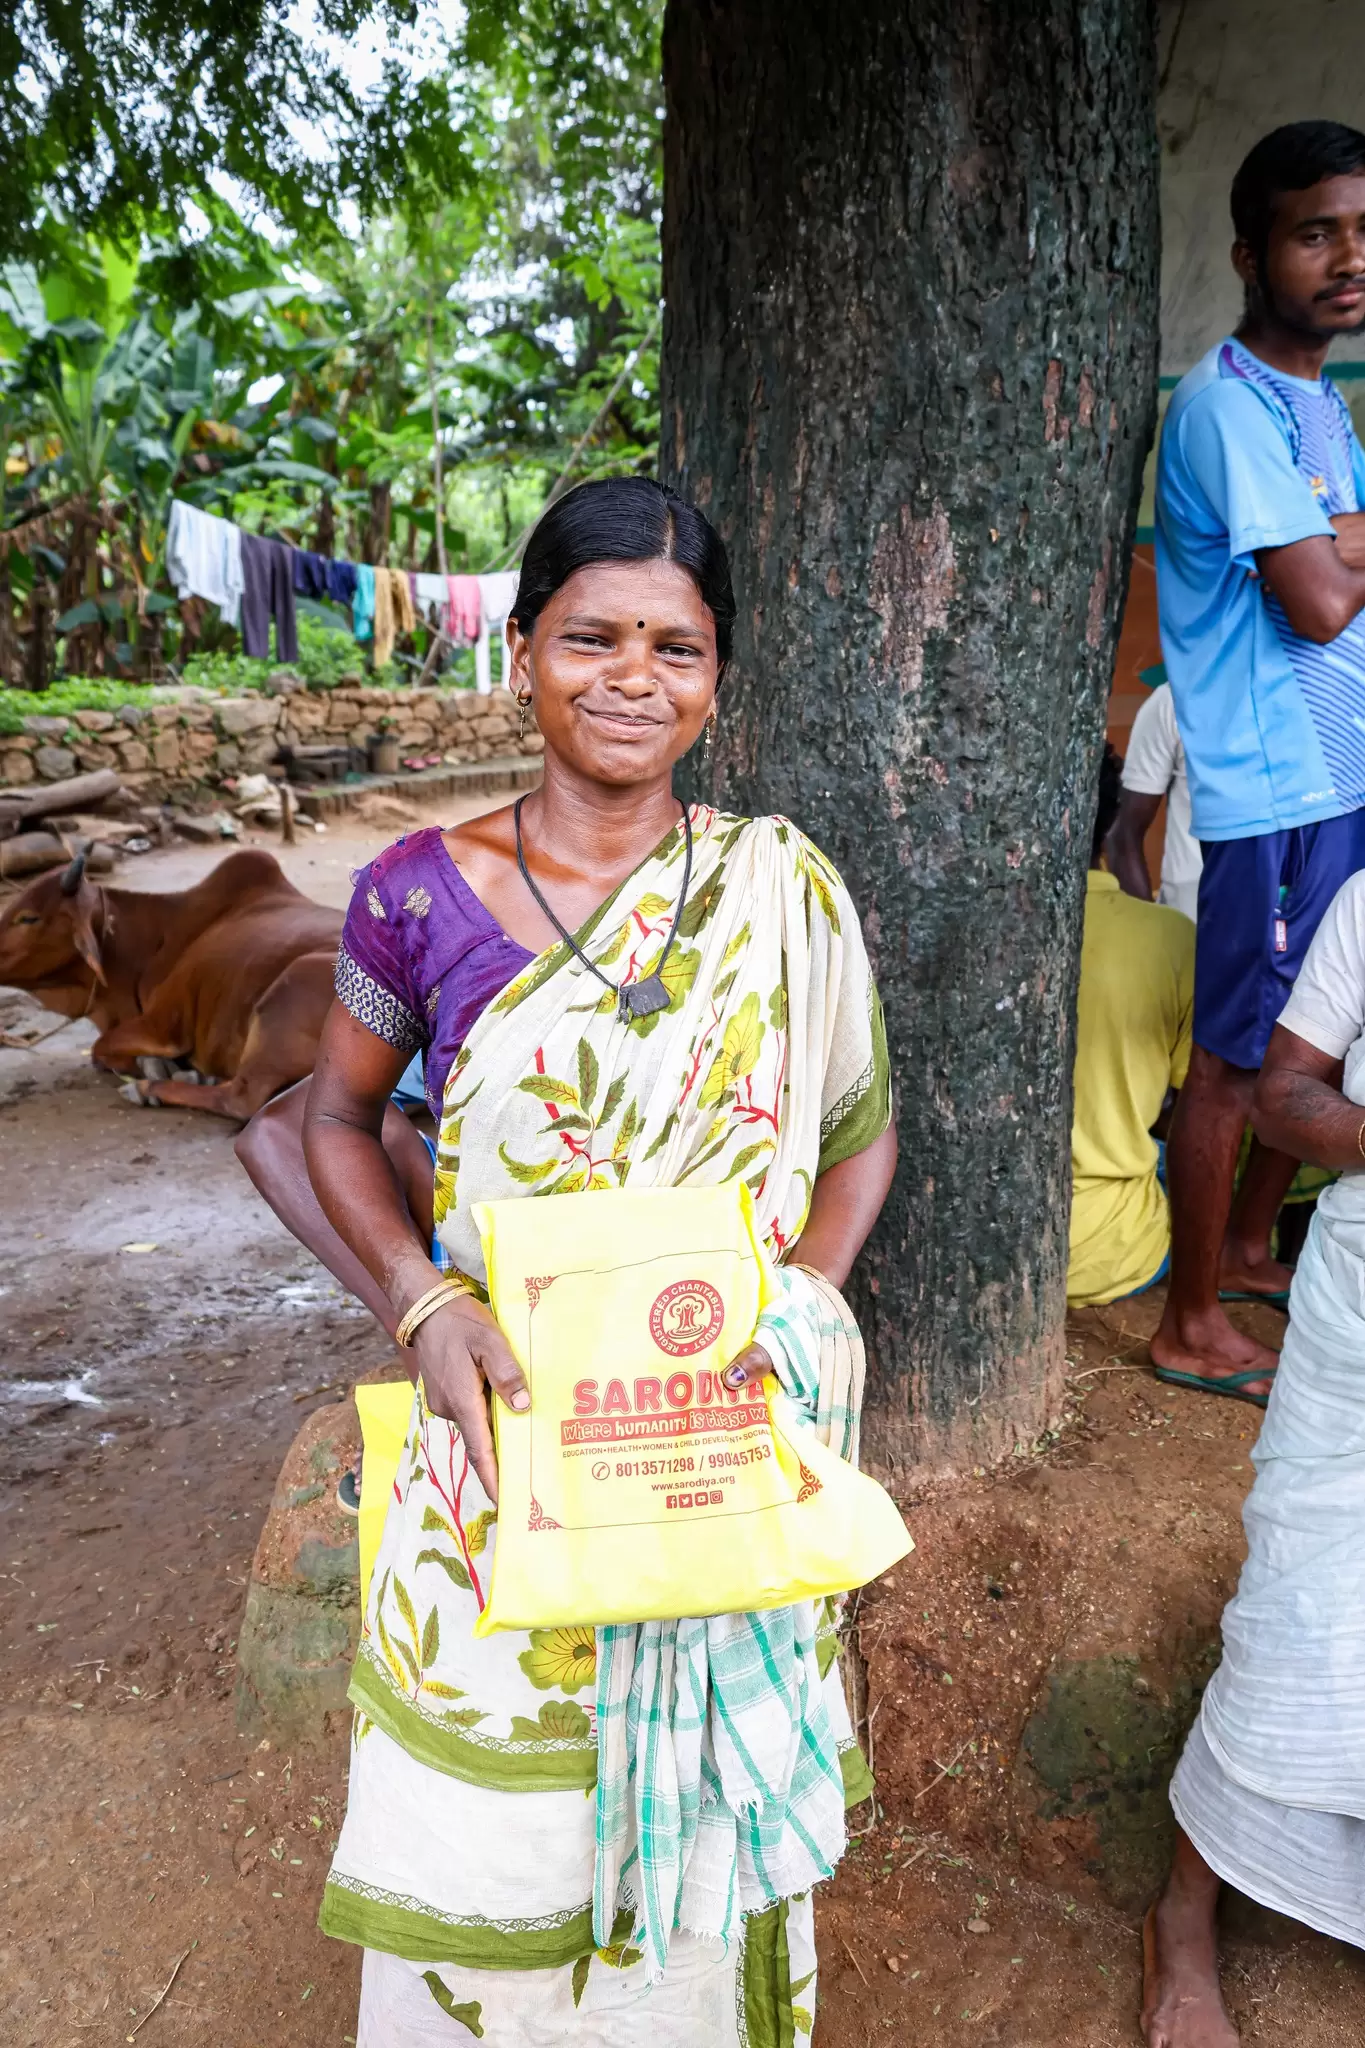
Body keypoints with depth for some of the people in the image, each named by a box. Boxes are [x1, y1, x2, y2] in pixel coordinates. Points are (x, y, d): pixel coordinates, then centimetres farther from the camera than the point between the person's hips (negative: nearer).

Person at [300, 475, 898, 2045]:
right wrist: (422, 1299, -10)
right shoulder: (419, 895, -8)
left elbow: (860, 1132, 5)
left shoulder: (783, 896, -7)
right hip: (502, 1429, 0)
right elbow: (338, 1115, 5)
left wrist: (797, 1298, -11)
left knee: (696, 1812, 20)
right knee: (489, 1824, 17)